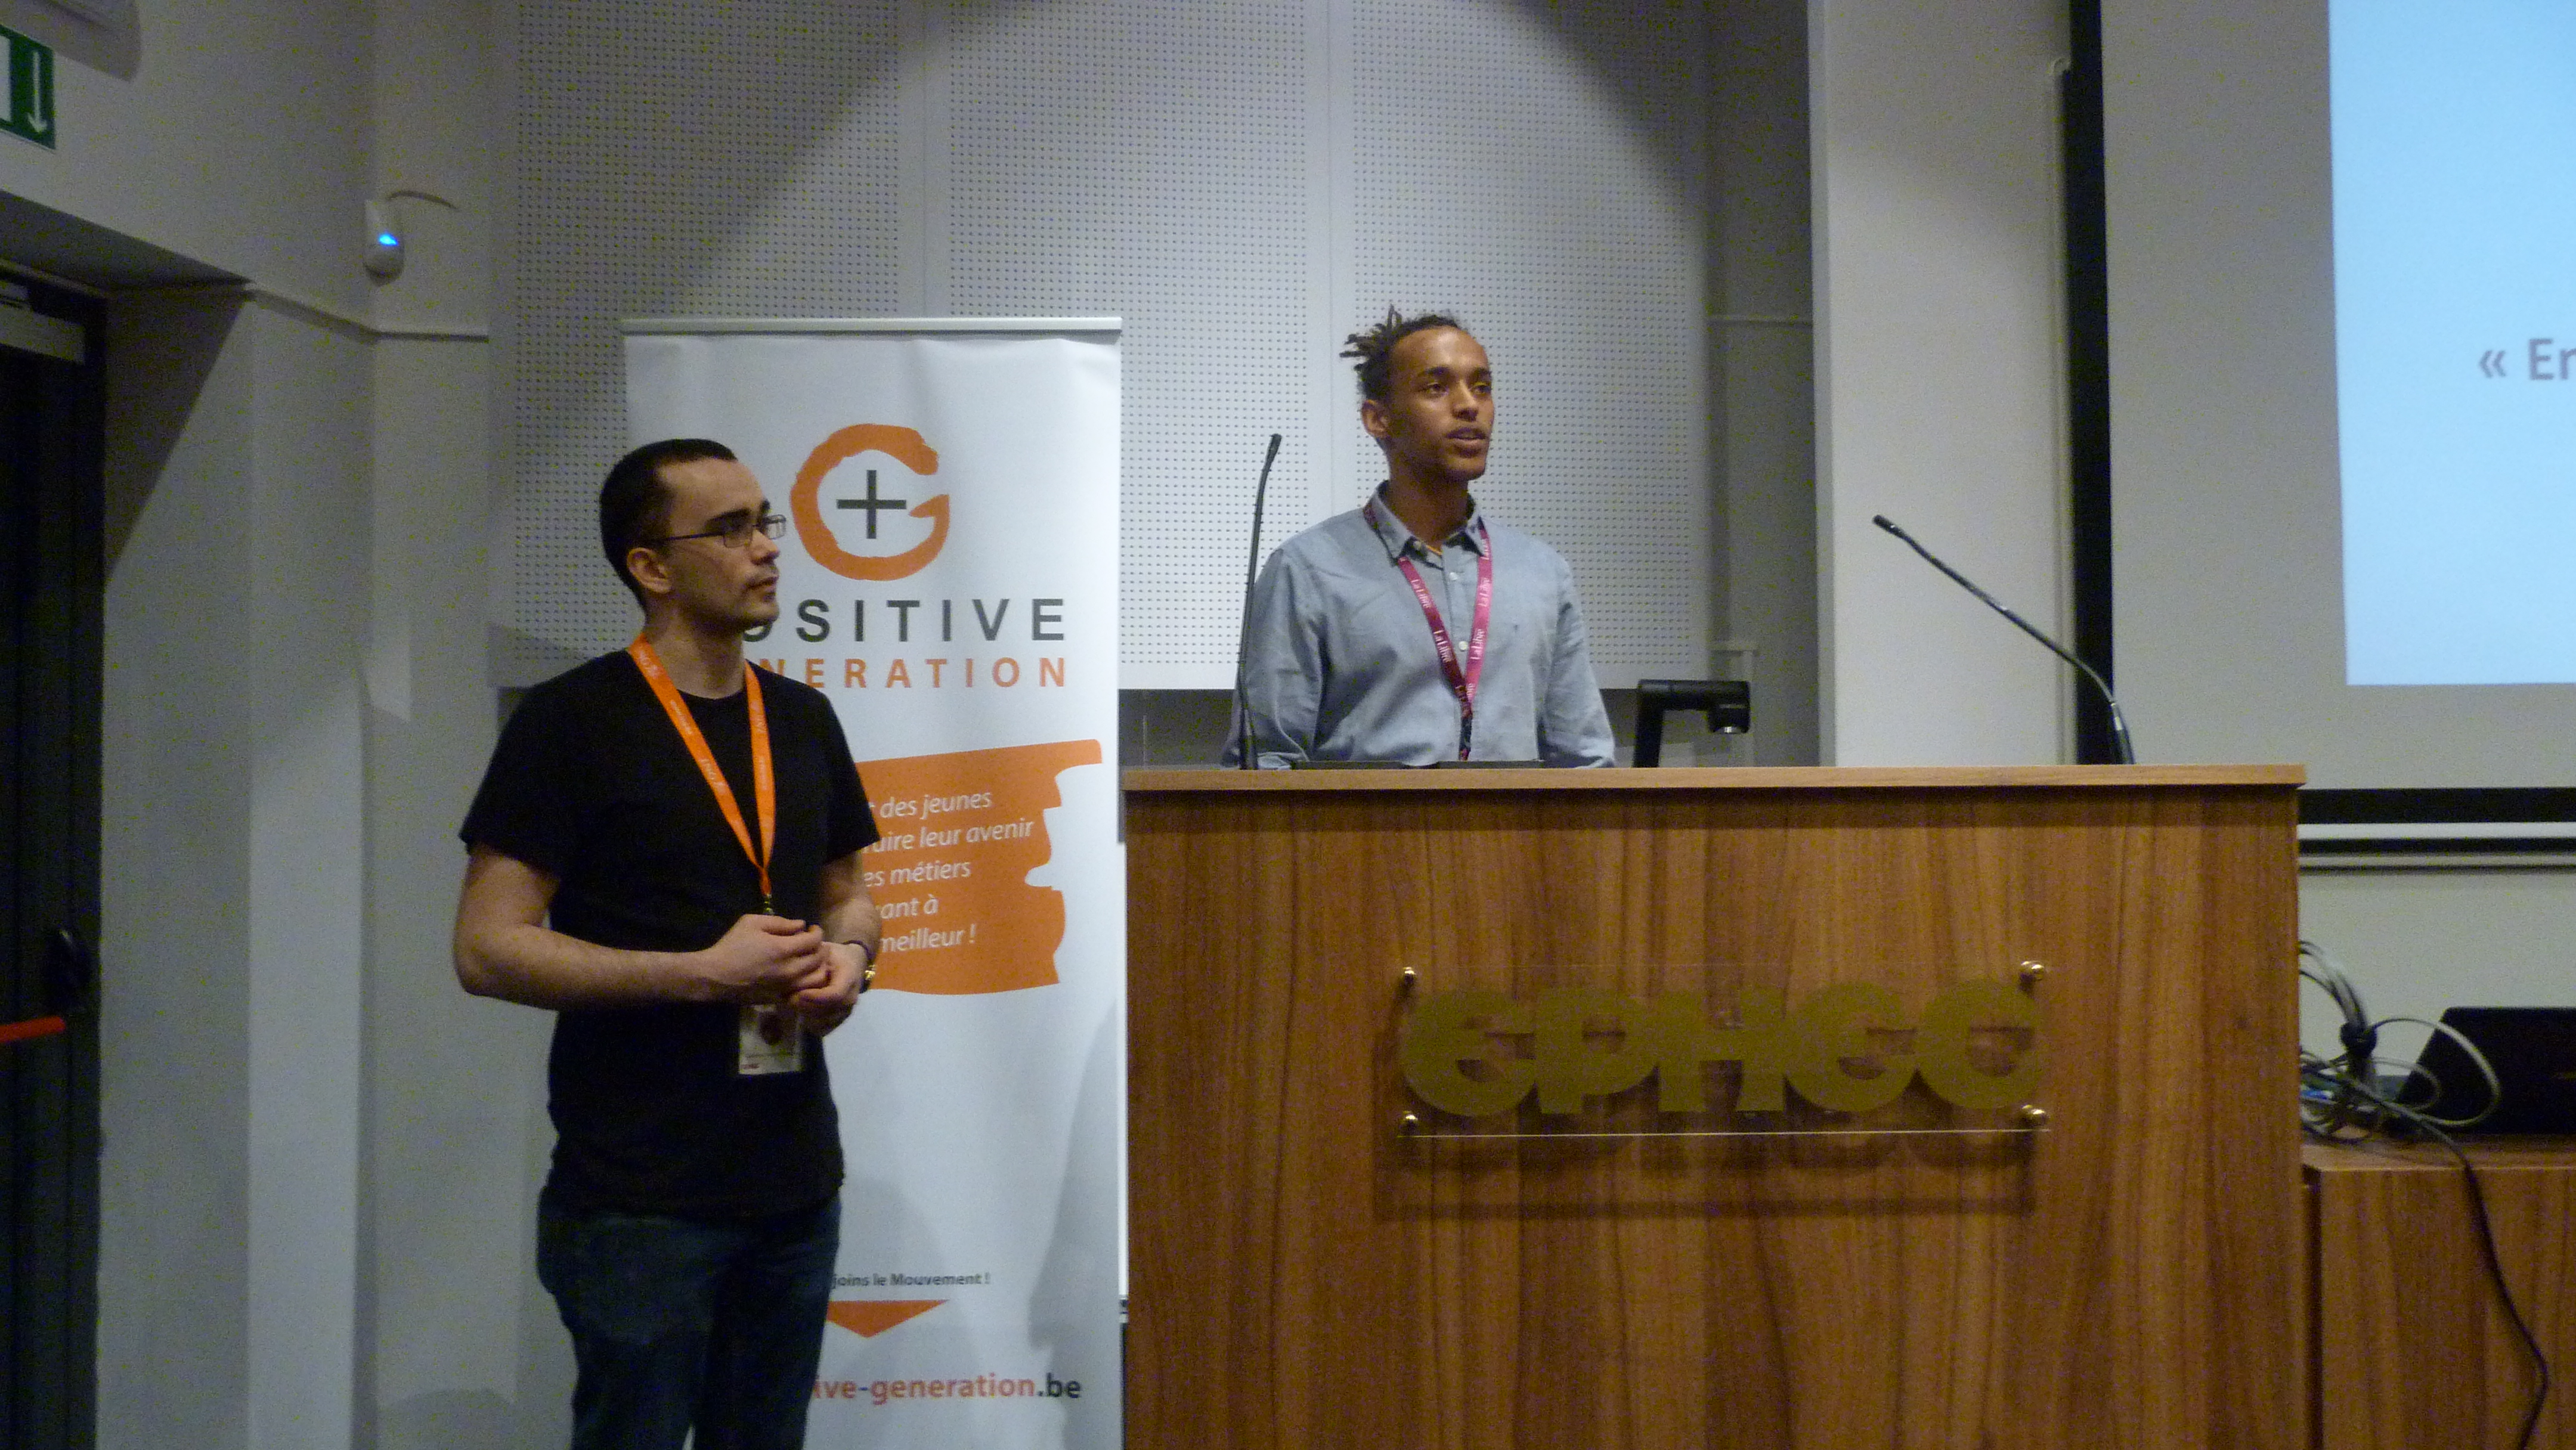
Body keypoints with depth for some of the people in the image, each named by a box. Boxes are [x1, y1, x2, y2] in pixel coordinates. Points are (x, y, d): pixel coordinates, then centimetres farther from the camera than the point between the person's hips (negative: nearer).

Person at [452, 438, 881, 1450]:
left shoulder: (801, 719, 9)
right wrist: (702, 973, -20)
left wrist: (849, 956, -3)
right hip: (641, 1201, -6)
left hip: (796, 1183, 6)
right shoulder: (573, 721, -9)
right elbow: (488, 950, -12)